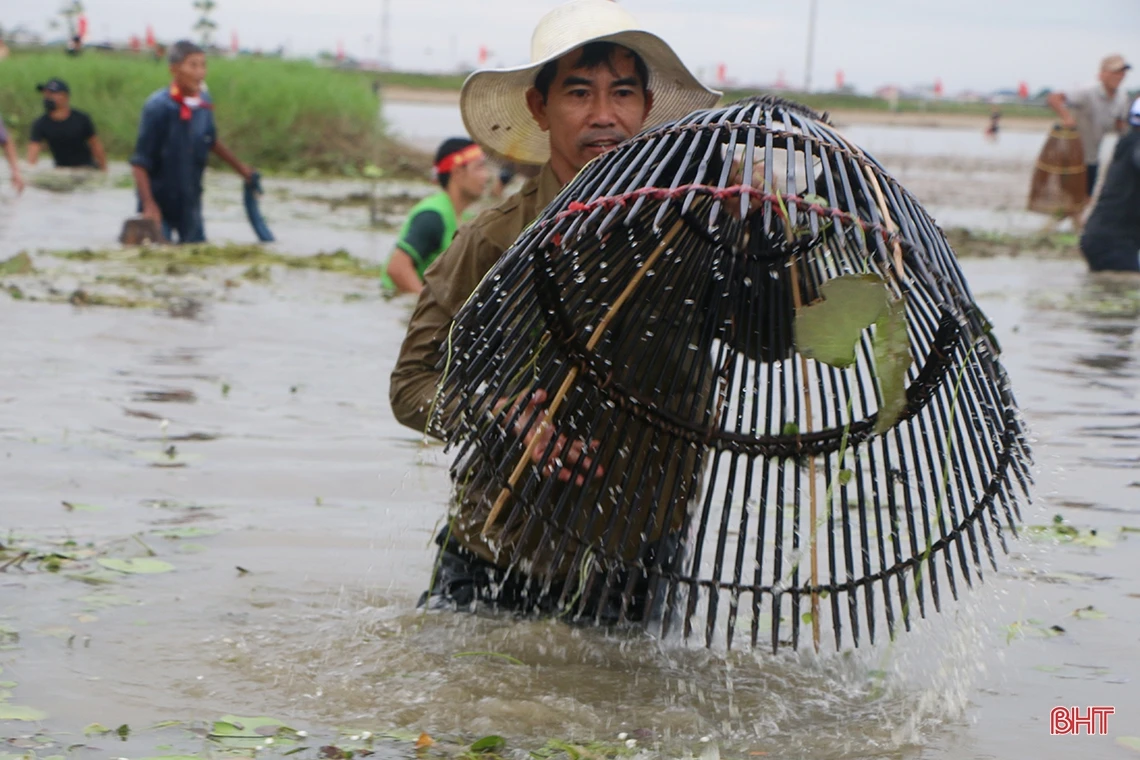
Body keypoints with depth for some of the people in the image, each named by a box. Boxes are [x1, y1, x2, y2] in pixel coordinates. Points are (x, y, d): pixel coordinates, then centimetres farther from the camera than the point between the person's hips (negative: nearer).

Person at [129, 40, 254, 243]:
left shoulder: (203, 103, -1)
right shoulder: (158, 107, -18)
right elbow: (139, 162, -17)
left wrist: (239, 167, 30)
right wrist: (148, 204, -23)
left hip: (190, 202, 6)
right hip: (159, 202, -6)